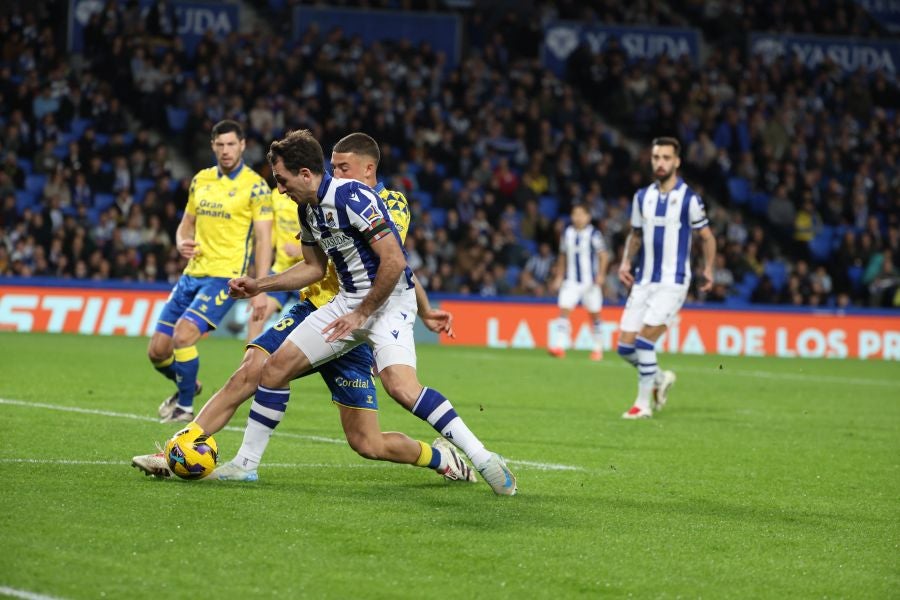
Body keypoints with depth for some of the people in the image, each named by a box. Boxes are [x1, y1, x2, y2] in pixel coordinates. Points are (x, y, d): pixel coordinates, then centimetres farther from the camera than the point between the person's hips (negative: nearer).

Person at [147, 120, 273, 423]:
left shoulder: (255, 186, -6)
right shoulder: (201, 180, 12)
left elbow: (264, 239, -9)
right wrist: (182, 243, -3)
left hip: (225, 276, -6)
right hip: (192, 273, 6)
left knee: (183, 336, -23)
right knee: (158, 350, 3)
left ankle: (185, 406, -3)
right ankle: (188, 386, 33)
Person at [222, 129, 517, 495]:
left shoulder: (352, 197, -20)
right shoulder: (308, 208, 8)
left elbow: (394, 261, -24)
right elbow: (314, 267, 23)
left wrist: (362, 313, -19)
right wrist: (259, 286, 16)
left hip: (389, 300, -9)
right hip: (347, 300, 9)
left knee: (401, 386, -30)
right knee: (276, 368, 3)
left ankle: (484, 459, -24)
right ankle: (244, 463, 16)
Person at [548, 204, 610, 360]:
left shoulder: (593, 234, -7)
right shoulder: (567, 234, 6)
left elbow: (603, 256, -4)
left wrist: (600, 275, -15)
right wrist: (559, 277, 12)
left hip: (590, 281, -3)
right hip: (571, 281, 3)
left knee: (594, 315, 8)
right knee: (564, 310, -13)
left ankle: (598, 348, 22)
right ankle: (559, 346, -19)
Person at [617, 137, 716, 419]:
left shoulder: (689, 199, -5)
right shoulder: (642, 197, 8)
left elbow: (707, 237, 4)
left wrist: (708, 269, -5)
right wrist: (626, 262, 6)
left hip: (673, 282, -5)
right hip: (643, 281, 5)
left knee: (644, 340, -17)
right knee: (625, 346, -1)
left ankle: (644, 404, -4)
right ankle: (660, 379, 27)